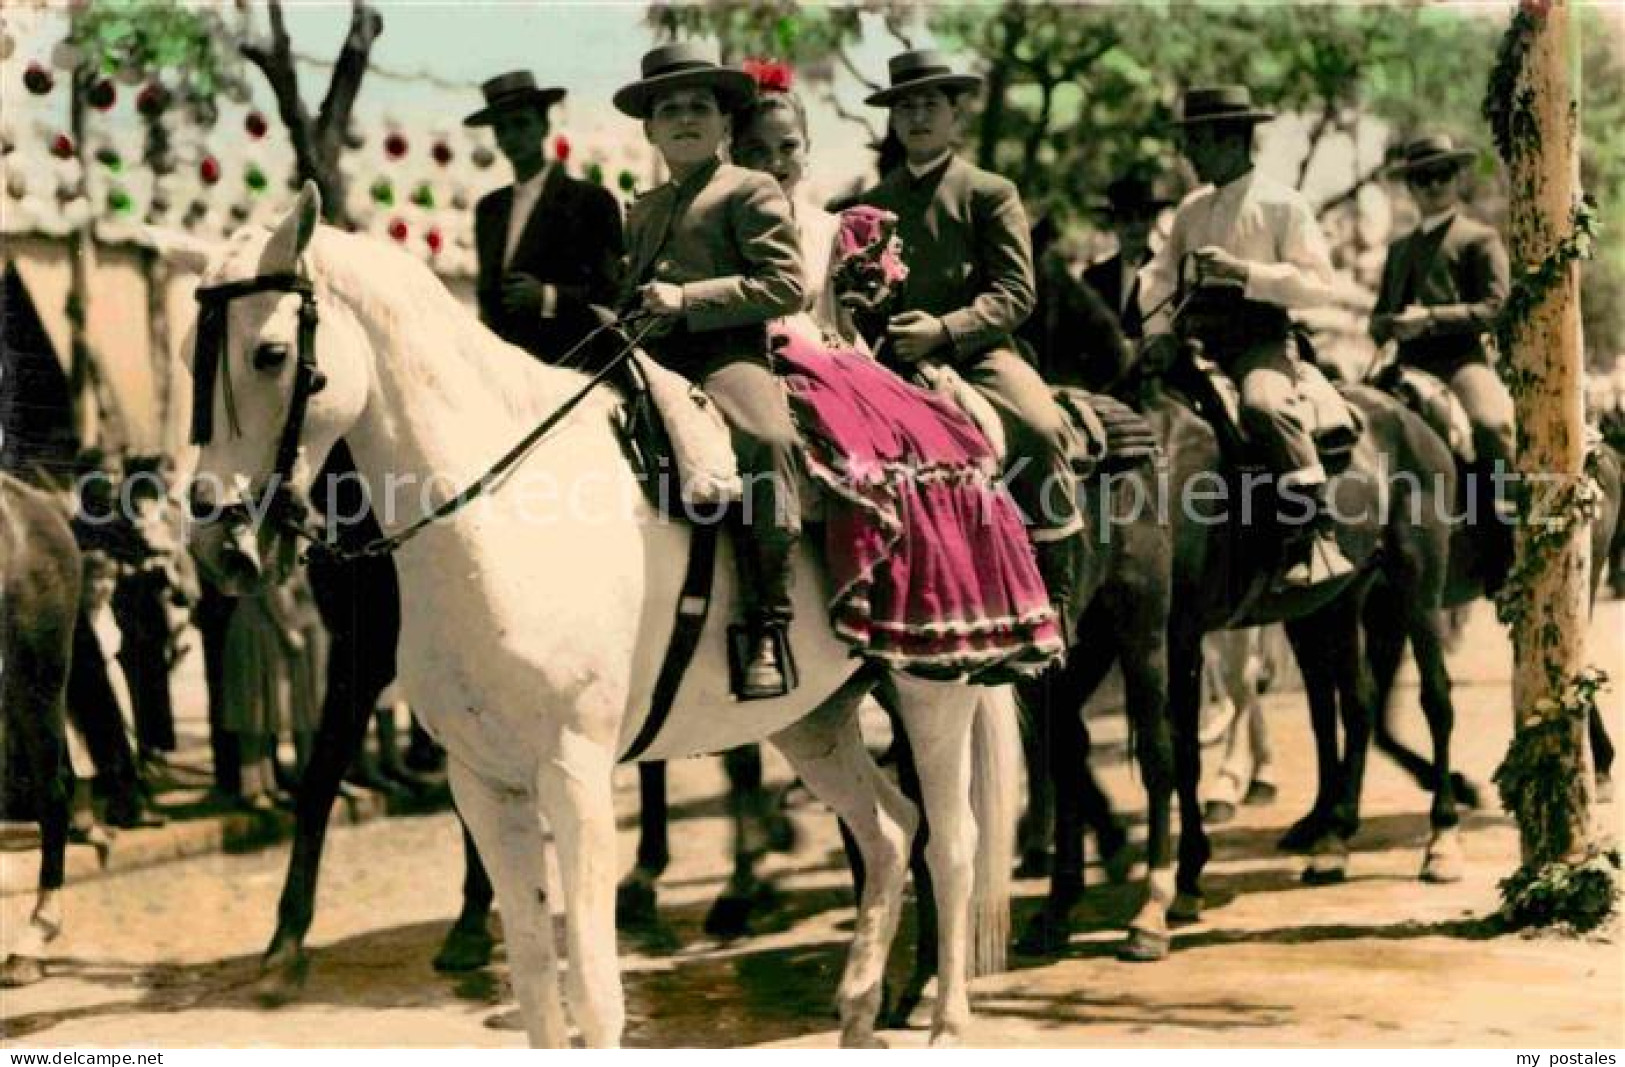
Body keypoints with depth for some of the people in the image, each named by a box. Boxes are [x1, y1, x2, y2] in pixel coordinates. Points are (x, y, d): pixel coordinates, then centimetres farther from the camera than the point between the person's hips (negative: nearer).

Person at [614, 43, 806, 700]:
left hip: (727, 357, -7)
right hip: (651, 365, 8)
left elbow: (786, 285, -4)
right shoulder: (643, 211, 28)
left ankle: (769, 625, -35)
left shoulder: (751, 190, 7)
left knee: (766, 439, -37)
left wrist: (688, 297, -12)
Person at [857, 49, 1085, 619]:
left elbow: (1015, 292, -1)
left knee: (1042, 429, -29)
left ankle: (1054, 594, -20)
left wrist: (945, 329, -15)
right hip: (895, 358, 3)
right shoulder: (873, 202, 21)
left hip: (977, 352, -3)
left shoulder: (990, 193, 9)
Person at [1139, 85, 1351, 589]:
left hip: (1261, 342, -7)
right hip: (1196, 341, 7)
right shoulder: (1193, 208, 17)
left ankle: (1316, 534, -34)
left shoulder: (1282, 205, -1)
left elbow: (1319, 285, -8)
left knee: (1264, 404, -36)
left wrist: (1242, 270, -18)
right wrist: (1159, 331, -2)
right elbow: (1158, 275, 17)